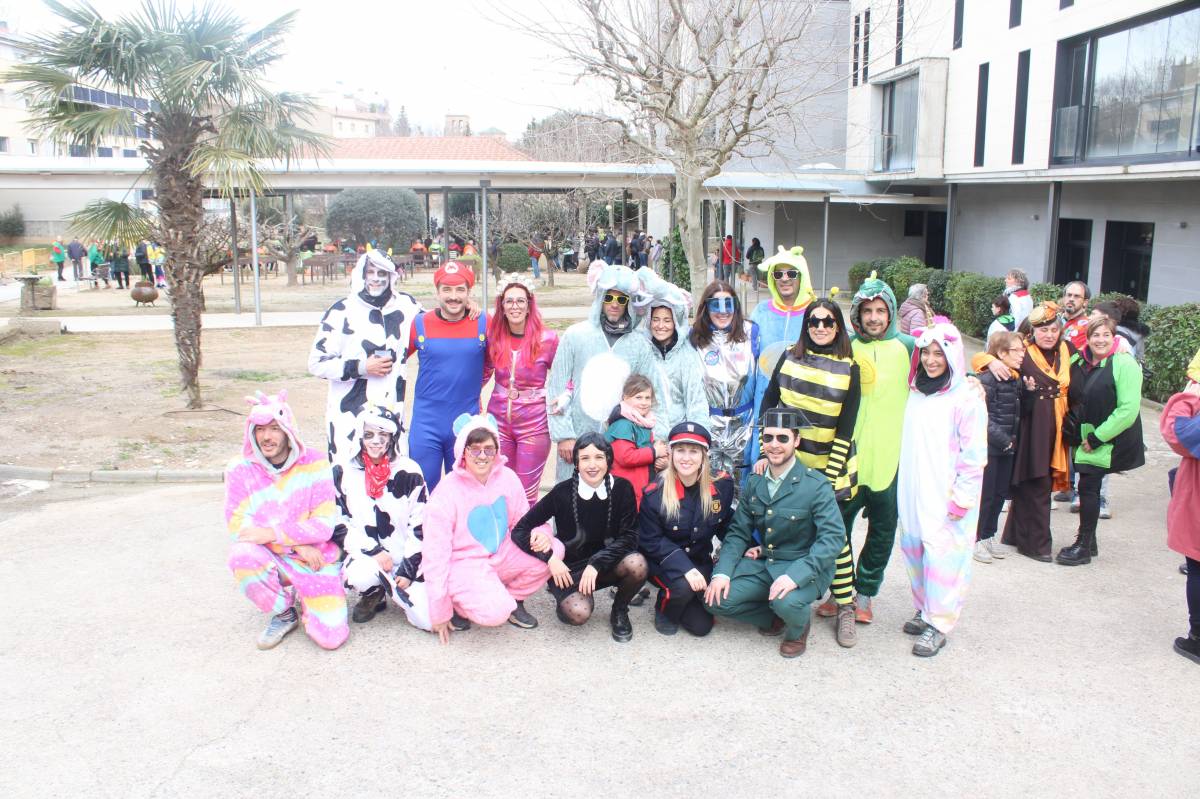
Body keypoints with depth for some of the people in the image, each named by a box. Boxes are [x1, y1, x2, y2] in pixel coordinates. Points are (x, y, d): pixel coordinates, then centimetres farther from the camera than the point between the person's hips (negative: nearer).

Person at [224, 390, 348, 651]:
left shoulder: (314, 463, -10)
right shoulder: (240, 469, -6)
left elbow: (324, 525, -12)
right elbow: (237, 524, -11)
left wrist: (272, 533, -23)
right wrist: (297, 544, -19)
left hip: (315, 560, -1)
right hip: (270, 559, 2)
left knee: (331, 637, -16)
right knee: (241, 555, -33)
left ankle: (304, 597, 20)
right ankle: (284, 613, -4)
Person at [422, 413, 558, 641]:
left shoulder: (506, 477, -5)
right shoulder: (446, 493, -17)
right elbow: (435, 554, -13)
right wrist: (440, 612, -11)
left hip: (501, 557, 5)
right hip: (464, 565, -5)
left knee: (553, 549, -16)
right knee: (495, 612, -31)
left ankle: (513, 599, 7)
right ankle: (459, 605, 4)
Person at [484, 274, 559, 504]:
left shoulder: (547, 338, -8)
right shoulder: (493, 335, 1)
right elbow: (484, 373, 15)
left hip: (534, 424, -3)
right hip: (499, 420, 3)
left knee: (526, 495, 2)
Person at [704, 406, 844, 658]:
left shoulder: (816, 485, -14)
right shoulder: (754, 482, 4)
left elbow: (832, 536, -22)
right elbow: (738, 531, 4)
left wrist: (795, 575, -35)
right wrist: (722, 572, -13)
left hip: (804, 568, -5)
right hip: (761, 562, 5)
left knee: (786, 601, -35)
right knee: (715, 598, -13)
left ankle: (798, 629, 4)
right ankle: (775, 617, 13)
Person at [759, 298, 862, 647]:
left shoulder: (849, 368, -3)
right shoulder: (789, 357, 2)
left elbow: (845, 428, -4)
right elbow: (769, 404, 4)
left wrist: (830, 475, -10)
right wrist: (766, 452, -2)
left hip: (828, 465, -2)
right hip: (787, 461, 3)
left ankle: (845, 605, 8)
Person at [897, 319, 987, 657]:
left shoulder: (966, 397, -11)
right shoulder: (916, 391, 10)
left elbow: (974, 454, -11)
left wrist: (962, 498, -13)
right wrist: (906, 487, 14)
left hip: (947, 496, -6)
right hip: (914, 491, 6)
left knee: (941, 554, -3)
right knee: (915, 548, 12)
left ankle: (938, 623, 8)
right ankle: (924, 609, 28)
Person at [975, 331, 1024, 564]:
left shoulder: (1016, 379, 10)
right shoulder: (987, 379, -15)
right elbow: (983, 417, -19)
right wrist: (1004, 440, -16)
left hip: (1006, 448, 8)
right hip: (988, 446, -8)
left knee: (1000, 493, 14)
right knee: (985, 494, 0)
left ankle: (988, 536, 27)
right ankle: (975, 539, 13)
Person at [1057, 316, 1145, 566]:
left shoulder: (1124, 364, -13)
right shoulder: (1078, 363, 6)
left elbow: (1128, 410, -18)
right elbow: (1072, 400, 20)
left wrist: (1096, 438, -16)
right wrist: (1077, 434, 5)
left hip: (1109, 441, -6)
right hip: (1085, 439, 6)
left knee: (1088, 487, -6)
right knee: (1088, 487, 10)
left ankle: (1084, 547, 6)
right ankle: (1089, 543, 23)